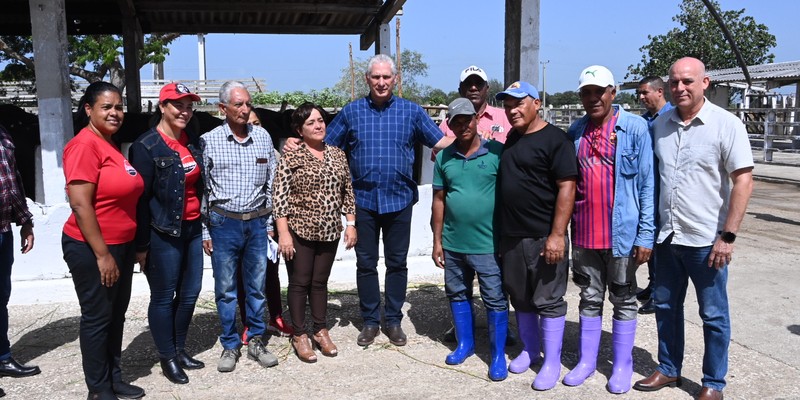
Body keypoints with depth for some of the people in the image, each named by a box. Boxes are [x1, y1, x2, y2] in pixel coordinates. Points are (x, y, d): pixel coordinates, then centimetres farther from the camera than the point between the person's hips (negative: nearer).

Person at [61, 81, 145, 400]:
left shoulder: (111, 145, 11)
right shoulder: (85, 144, -16)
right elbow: (80, 204, -22)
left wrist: (134, 246, 19)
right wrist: (102, 254, -21)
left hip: (121, 245, 9)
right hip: (92, 249, -9)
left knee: (116, 314, 16)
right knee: (97, 317, 4)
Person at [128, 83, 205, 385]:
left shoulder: (194, 142, 8)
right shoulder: (146, 146, -11)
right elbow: (140, 197, -12)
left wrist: (205, 225, 13)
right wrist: (141, 245, -13)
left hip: (192, 229, 7)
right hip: (163, 234, -6)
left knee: (190, 292, 13)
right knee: (163, 296, 7)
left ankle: (179, 349, 31)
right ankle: (167, 358, 22)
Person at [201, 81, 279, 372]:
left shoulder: (263, 137, 4)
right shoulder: (208, 141, -3)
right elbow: (201, 189, 1)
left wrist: (270, 222, 8)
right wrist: (204, 231, -1)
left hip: (257, 222, 2)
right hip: (224, 224, -2)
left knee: (257, 286, 9)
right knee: (225, 289, 6)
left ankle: (256, 341, 24)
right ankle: (230, 346, 20)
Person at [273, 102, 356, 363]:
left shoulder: (338, 155, 7)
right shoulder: (291, 157, -8)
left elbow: (347, 192, 11)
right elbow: (279, 197, -10)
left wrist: (351, 224, 6)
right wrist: (283, 233, -15)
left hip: (329, 232, 4)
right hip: (299, 231, -4)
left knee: (320, 282, 14)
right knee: (299, 283, 5)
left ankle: (321, 331, 27)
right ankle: (299, 335, 18)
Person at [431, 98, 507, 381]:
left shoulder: (497, 152, -8)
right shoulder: (444, 157, 4)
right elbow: (439, 200, 8)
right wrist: (437, 240, 7)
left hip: (489, 244, -4)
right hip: (453, 244, 5)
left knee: (495, 300, 4)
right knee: (457, 294, 17)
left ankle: (498, 355, 18)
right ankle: (464, 343, 35)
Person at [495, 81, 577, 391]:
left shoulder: (555, 139, -10)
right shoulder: (511, 138, 13)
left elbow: (566, 187, -16)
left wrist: (557, 235, -21)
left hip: (544, 237, -7)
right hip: (511, 236, 7)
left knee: (548, 301, 3)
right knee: (520, 298, 16)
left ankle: (552, 362, 15)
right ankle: (529, 350, 32)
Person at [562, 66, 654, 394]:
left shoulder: (635, 128, -8)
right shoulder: (576, 130, 6)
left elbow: (647, 184, -9)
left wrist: (646, 234, -13)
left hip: (621, 232, -4)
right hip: (584, 233, 4)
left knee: (623, 301, 11)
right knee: (590, 299, 15)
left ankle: (622, 366, 25)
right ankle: (587, 360, 28)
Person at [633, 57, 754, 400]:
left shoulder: (727, 124, -9)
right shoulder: (660, 124, 4)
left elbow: (743, 181, -11)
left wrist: (728, 236, -15)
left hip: (706, 239, -4)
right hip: (667, 235, 5)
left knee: (714, 315, 8)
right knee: (665, 306, 15)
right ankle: (669, 369, 33)